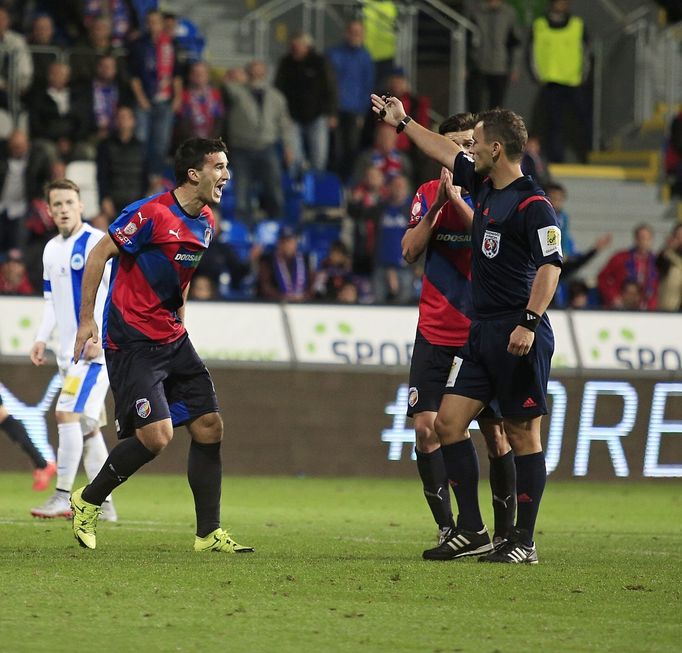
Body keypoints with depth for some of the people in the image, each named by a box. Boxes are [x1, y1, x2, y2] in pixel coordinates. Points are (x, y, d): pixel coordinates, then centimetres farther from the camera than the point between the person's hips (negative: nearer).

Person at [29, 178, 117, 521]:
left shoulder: (95, 242, -9)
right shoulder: (51, 249, 16)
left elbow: (107, 292, -16)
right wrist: (42, 338, 10)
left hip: (94, 348, -8)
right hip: (69, 350, 8)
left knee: (67, 413, -14)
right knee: (87, 425, 8)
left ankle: (62, 498, -11)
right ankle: (103, 503, 11)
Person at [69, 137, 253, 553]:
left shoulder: (206, 223, 9)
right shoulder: (151, 214, -17)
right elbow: (100, 255, -11)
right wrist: (87, 319, -13)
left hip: (172, 339, 8)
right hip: (132, 342, -8)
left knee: (209, 427, 1)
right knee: (156, 435, -16)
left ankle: (208, 534, 8)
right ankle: (87, 502, 7)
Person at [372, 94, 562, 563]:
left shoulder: (532, 204, -13)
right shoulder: (484, 186, 12)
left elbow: (550, 265, -20)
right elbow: (448, 152, 29)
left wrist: (529, 323, -28)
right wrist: (402, 123, 39)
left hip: (519, 336, -9)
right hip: (482, 331, 9)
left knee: (523, 434, -2)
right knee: (448, 422, 4)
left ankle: (524, 541, 4)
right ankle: (472, 531, 10)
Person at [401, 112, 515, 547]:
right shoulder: (429, 194, 8)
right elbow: (410, 252, -2)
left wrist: (458, 200, -22)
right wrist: (436, 206, -13)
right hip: (436, 329, 3)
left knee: (496, 431, -2)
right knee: (426, 426, -7)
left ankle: (506, 530, 9)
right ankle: (447, 528, 0)